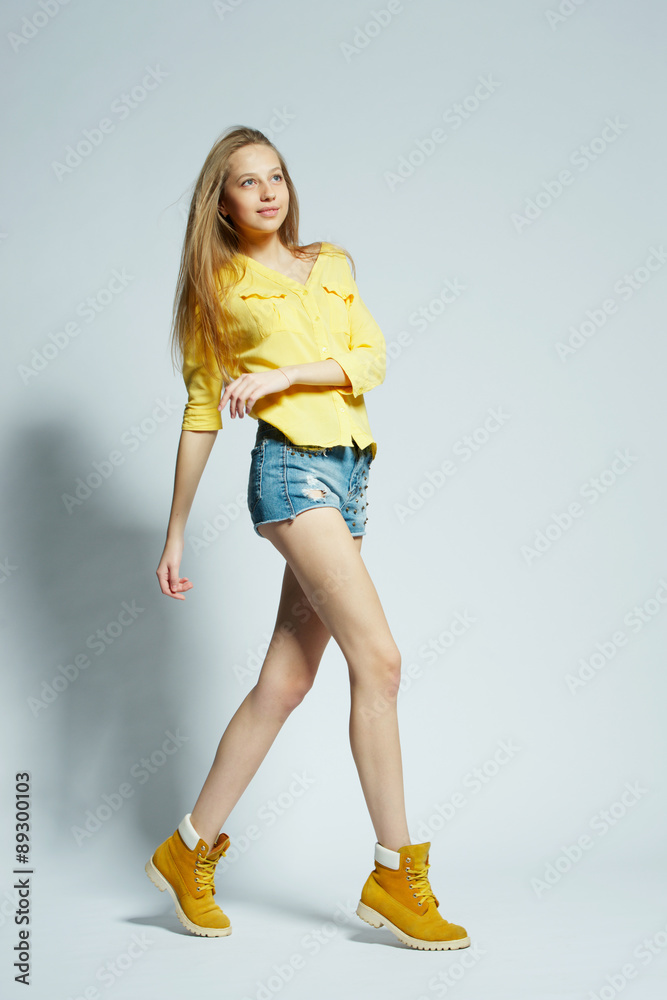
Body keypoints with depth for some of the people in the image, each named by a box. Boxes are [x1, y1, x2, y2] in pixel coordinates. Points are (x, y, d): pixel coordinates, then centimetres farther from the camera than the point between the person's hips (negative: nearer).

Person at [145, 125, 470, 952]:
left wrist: (287, 374, -11)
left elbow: (371, 360, 6)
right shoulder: (218, 286, 8)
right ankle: (394, 874, -4)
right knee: (378, 657, -15)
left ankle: (190, 851, 16)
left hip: (347, 477, 5)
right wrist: (174, 534, 8)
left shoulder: (332, 265, 20)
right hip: (291, 468, -5)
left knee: (285, 682, 4)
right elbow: (201, 413, 9)